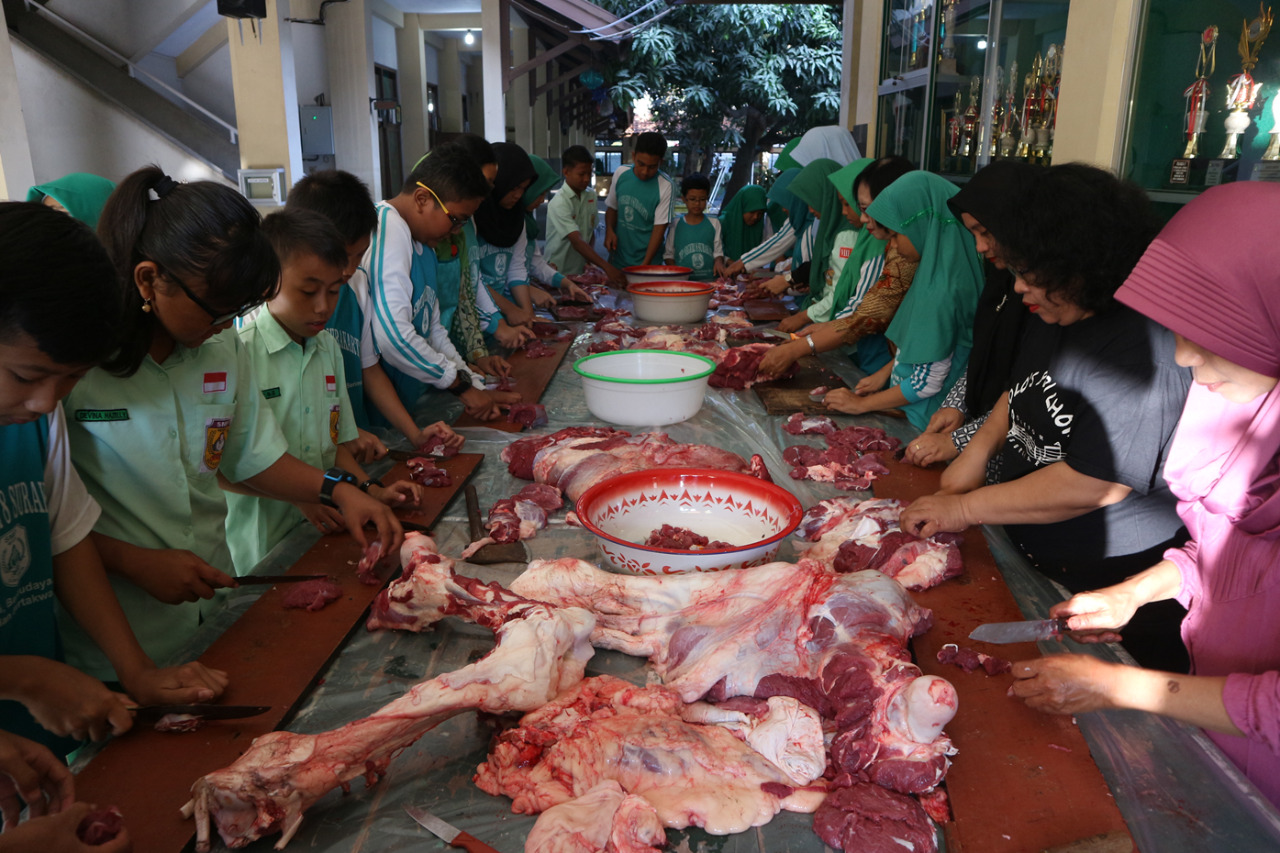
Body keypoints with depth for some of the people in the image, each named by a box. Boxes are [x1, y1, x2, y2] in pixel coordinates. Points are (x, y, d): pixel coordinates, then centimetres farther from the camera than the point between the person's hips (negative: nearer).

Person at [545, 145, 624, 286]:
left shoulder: (591, 195, 5)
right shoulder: (559, 203, -18)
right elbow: (577, 241, -27)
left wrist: (590, 261, -5)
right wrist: (607, 268, -35)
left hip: (582, 270, 6)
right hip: (559, 272, -6)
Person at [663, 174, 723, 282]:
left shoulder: (714, 224, 11)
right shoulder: (676, 225, 9)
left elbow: (718, 251, 10)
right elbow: (669, 254, 11)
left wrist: (719, 262, -12)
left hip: (709, 280, 1)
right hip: (682, 280, -1)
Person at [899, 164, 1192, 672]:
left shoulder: (1141, 350, -27)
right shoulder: (1054, 319, 4)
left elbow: (1092, 484, -29)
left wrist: (967, 507, -21)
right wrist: (978, 450, 2)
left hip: (1115, 587, -9)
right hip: (1030, 560, 9)